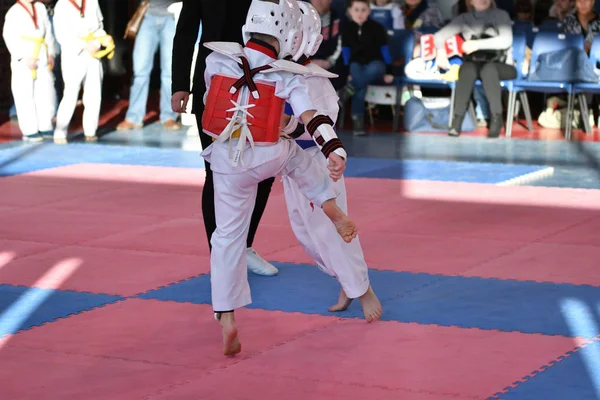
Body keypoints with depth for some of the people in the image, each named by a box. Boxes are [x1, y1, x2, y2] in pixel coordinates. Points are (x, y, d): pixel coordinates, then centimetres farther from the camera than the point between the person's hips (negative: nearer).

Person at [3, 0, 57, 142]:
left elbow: (48, 32, 14)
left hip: (42, 60, 5)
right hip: (23, 61, -5)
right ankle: (29, 131, 1)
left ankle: (45, 127, 16)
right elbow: (10, 37, -11)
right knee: (25, 95, -3)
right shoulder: (13, 13, -7)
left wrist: (51, 53, 6)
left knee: (46, 93, 6)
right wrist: (24, 58, -16)